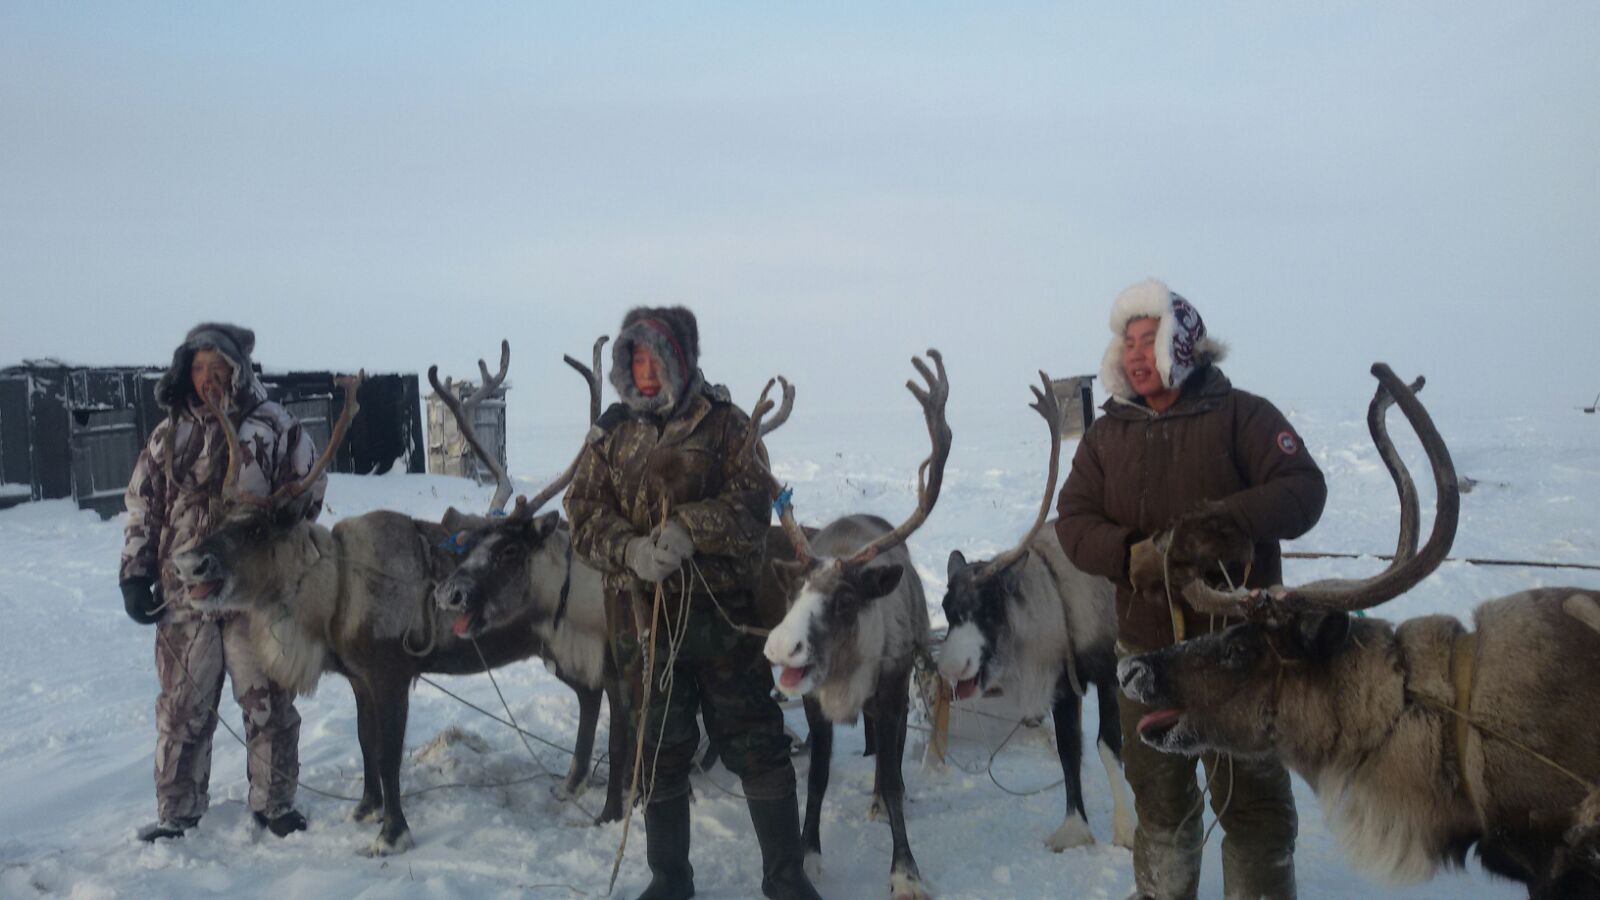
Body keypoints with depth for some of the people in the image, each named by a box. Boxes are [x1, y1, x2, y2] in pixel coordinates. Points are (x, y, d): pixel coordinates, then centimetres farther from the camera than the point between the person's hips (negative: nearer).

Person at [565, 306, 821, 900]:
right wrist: (630, 550, -18)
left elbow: (751, 505, -9)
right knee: (660, 750, 13)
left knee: (756, 742, 2)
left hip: (723, 611, -2)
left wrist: (691, 526, -26)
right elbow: (585, 517, 1)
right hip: (644, 614, 3)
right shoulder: (610, 434, 9)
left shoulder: (726, 425, 1)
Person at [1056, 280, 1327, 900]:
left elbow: (1304, 490, -12)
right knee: (1159, 802, 17)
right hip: (1147, 648, 4)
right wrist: (1132, 555, -19)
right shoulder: (1107, 434, 8)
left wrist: (1227, 518, -28)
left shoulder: (1241, 415, -3)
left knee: (1254, 802, 4)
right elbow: (1073, 522, 0)